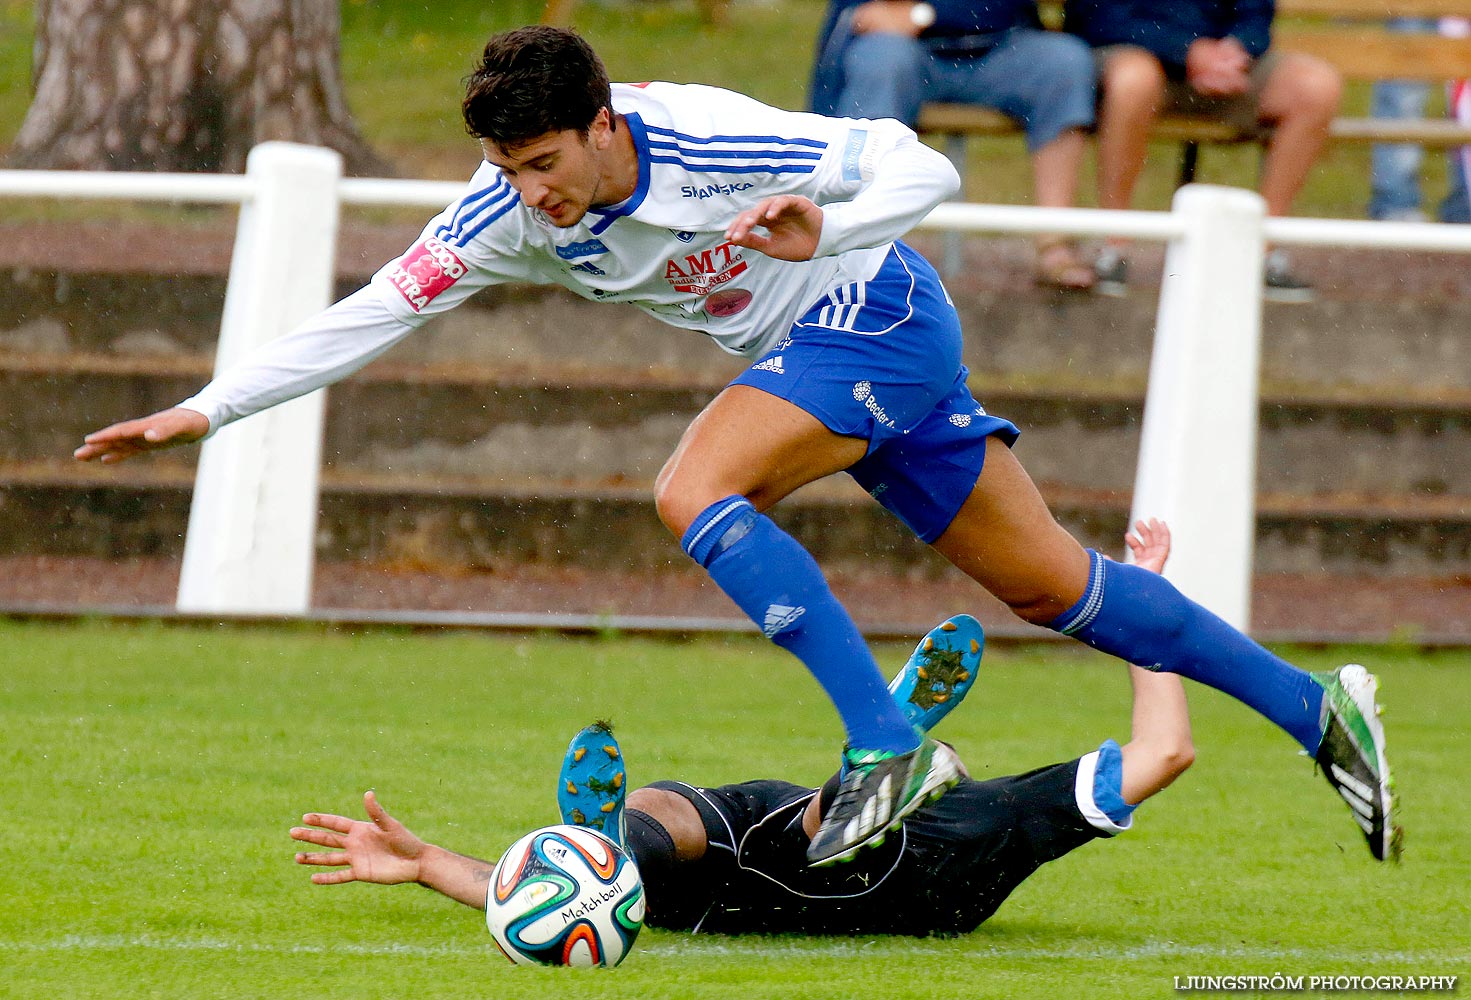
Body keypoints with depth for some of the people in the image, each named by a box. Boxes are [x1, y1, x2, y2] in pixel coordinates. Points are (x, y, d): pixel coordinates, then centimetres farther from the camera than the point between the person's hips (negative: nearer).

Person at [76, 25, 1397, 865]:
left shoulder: (709, 142, -29)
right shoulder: (509, 214, -12)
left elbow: (925, 169, -26)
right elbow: (368, 315, -10)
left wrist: (826, 229, -46)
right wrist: (204, 412, -16)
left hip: (877, 320, -7)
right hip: (815, 354, 7)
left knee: (695, 490, -27)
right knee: (1050, 583, 9)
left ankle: (891, 748, -27)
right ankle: (1313, 708, 19)